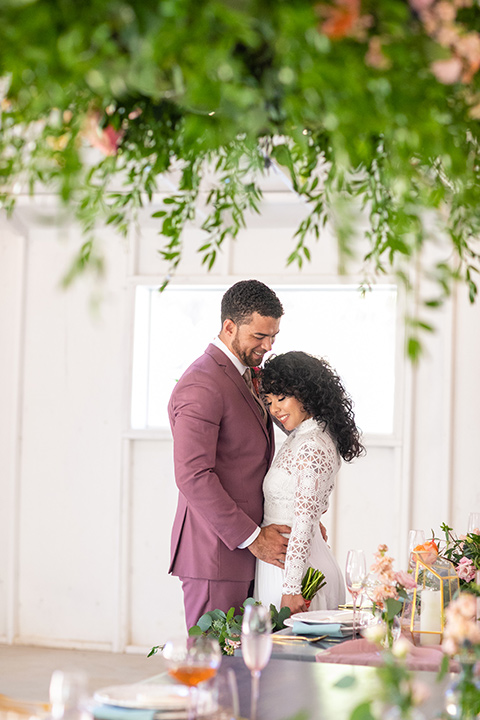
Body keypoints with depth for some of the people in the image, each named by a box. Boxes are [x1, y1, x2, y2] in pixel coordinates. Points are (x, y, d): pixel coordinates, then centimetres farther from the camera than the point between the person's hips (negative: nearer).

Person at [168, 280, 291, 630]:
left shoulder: (247, 377, 17)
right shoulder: (201, 386, -15)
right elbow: (193, 476, -21)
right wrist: (252, 538, -17)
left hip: (244, 552, 9)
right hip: (214, 553, -9)